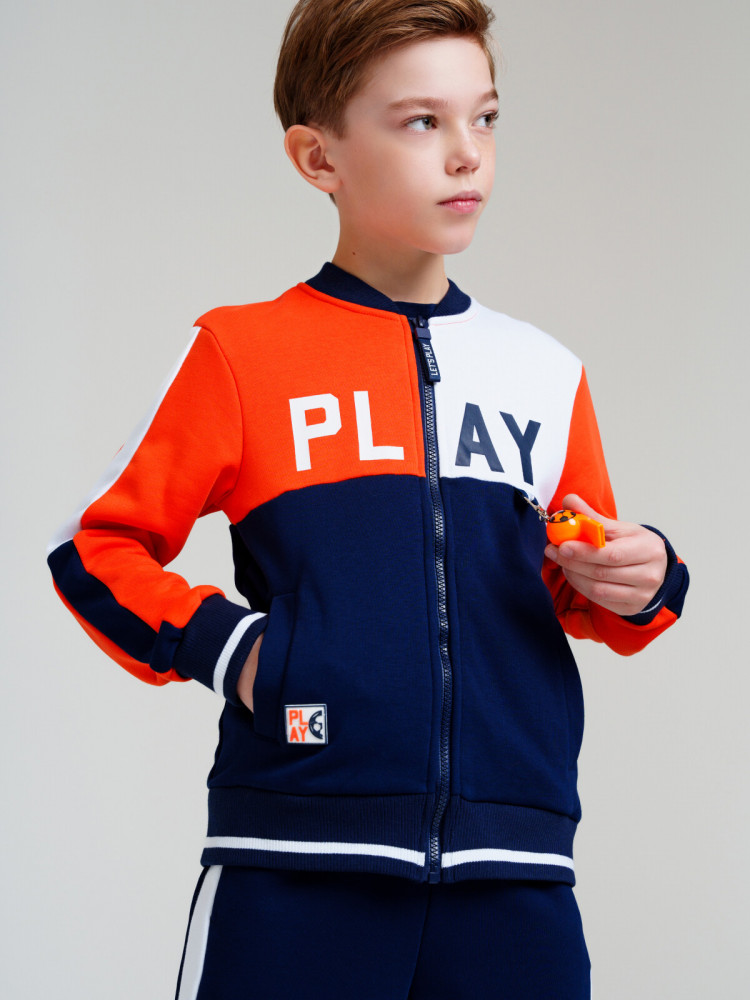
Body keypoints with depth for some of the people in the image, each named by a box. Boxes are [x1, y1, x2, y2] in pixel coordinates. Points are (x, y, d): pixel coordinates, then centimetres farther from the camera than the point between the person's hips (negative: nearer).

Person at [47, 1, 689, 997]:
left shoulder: (545, 374, 15)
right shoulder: (243, 352, 4)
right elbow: (95, 547, 7)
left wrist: (634, 585, 2)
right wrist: (222, 644, -7)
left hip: (511, 876, 3)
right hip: (298, 872, -3)